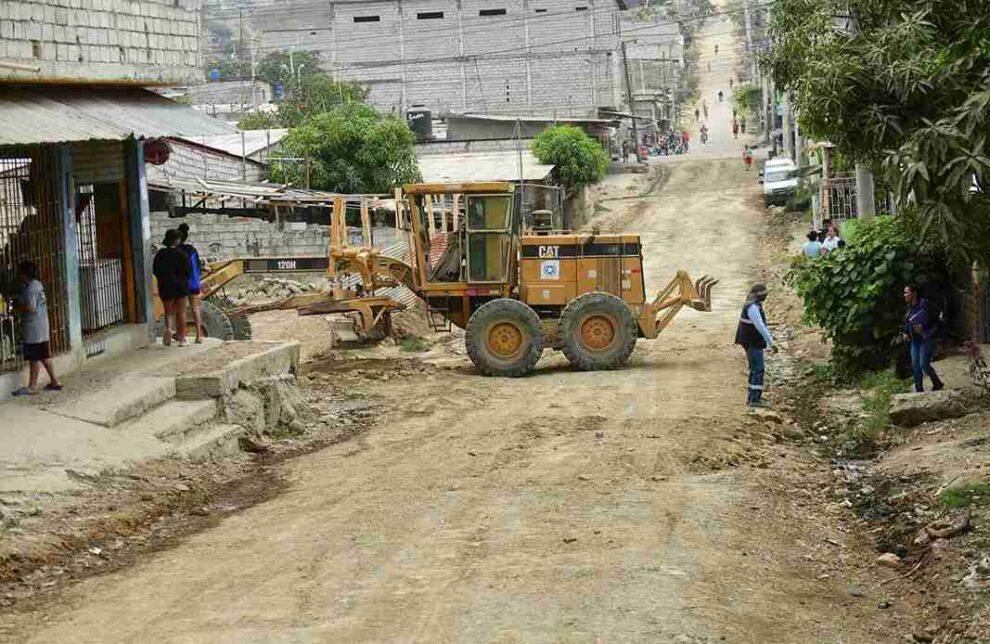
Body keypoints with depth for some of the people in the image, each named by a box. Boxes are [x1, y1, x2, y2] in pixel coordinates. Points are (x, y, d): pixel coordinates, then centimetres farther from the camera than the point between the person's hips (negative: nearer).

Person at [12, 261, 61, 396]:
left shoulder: (30, 288, -17)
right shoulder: (37, 284, 12)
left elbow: (31, 307, -24)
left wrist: (17, 307, -10)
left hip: (33, 328, -10)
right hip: (42, 325, 10)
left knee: (34, 358, -3)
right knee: (44, 356, 15)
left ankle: (32, 387, 2)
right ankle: (54, 381, 18)